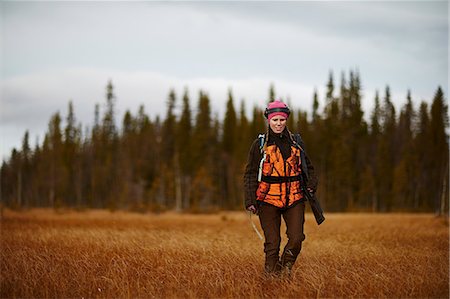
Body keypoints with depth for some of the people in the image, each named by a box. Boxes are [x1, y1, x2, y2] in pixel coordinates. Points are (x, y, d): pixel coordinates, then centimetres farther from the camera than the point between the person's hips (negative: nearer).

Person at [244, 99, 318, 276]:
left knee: (297, 238, -10)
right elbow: (250, 174, 3)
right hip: (268, 200, -2)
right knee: (272, 242, -3)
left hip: (294, 200, 2)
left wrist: (312, 183, 0)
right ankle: (272, 273, 14)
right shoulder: (260, 144, 3)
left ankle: (286, 267, 15)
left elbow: (307, 167, 21)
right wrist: (250, 200, -7)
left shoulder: (295, 142, 11)